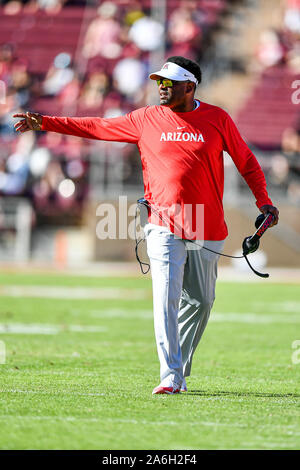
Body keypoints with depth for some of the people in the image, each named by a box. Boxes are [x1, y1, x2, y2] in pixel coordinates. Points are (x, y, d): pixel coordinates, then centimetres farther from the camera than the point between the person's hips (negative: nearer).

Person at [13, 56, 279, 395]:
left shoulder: (217, 119, 1)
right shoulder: (146, 119, 4)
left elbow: (246, 161, 8)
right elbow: (97, 127, 8)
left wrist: (263, 201, -3)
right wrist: (46, 123, 3)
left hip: (207, 230, 1)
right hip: (164, 227, -1)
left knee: (200, 301, 10)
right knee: (166, 300, -12)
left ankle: (180, 369, 27)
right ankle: (170, 377, -13)